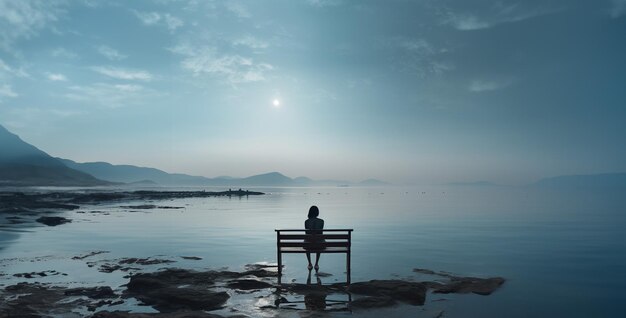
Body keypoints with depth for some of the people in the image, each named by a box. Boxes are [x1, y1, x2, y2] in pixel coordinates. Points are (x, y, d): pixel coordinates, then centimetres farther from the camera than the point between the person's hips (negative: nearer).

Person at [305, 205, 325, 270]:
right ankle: (316, 264, 38)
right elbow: (321, 233, 8)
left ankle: (310, 264, 39)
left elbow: (307, 233, 6)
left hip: (309, 245, -1)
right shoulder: (321, 221, -4)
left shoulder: (306, 222, -5)